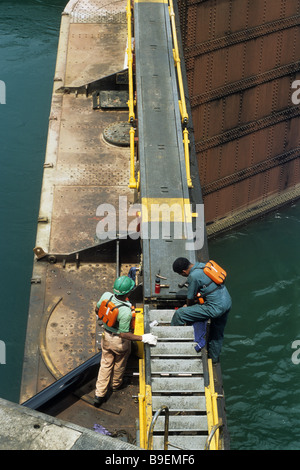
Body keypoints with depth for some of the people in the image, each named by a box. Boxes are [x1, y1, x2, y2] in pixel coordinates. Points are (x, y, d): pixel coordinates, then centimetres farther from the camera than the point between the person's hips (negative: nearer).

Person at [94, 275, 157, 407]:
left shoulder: (106, 296, -21)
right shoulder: (125, 312, -38)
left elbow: (97, 310, -1)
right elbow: (123, 334, -30)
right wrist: (143, 338, -26)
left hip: (106, 336, 5)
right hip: (120, 342, -5)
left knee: (105, 364, 21)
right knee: (119, 364, 25)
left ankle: (99, 394, 26)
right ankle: (116, 384, 52)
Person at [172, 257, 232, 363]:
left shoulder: (193, 276, -17)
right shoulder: (202, 265, 10)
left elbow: (190, 298, -4)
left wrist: (188, 306, 19)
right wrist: (189, 306, 29)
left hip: (215, 308, -9)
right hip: (227, 302, 9)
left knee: (179, 314, -2)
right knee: (218, 332, 28)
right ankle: (214, 357, 46)